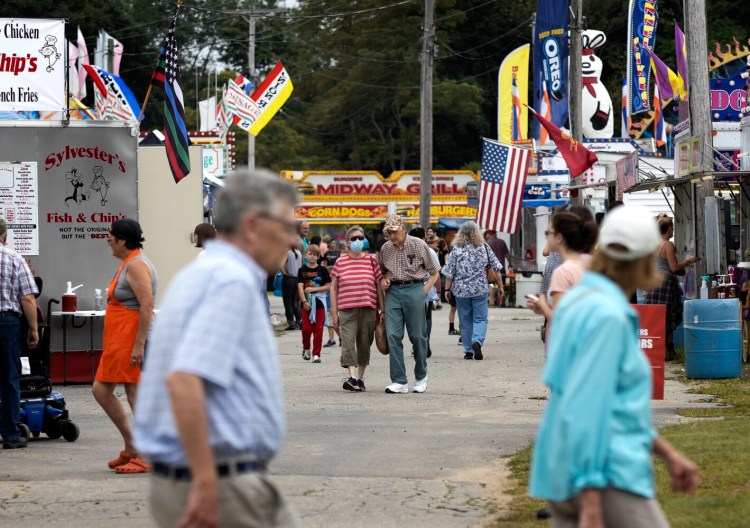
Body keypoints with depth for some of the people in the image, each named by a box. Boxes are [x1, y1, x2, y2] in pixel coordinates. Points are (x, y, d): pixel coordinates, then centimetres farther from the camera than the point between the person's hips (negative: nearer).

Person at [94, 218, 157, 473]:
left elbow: (147, 306, -23)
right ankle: (131, 448, 18)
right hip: (117, 340, 11)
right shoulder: (129, 263, 18)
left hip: (131, 338, -11)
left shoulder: (136, 265, -15)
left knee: (135, 394, -8)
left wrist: (139, 345, -26)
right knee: (100, 390, 12)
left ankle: (146, 457, -4)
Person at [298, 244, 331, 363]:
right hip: (307, 303, 0)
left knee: (318, 329, -1)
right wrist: (304, 301, -15)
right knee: (306, 328, -3)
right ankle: (306, 348, 22)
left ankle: (316, 354, 4)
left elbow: (328, 286, 1)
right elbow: (300, 286, -4)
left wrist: (314, 289, -11)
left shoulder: (322, 270, 2)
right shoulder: (302, 270, 3)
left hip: (319, 302, 0)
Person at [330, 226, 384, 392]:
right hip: (347, 309, -1)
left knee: (364, 344, 7)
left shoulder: (371, 261, 7)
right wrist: (334, 312, 3)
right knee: (348, 342, -14)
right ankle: (352, 377, -21)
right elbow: (334, 288, 8)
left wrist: (382, 309, 5)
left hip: (368, 309, 1)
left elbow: (379, 286, 9)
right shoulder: (340, 262, 5)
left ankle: (360, 378, 18)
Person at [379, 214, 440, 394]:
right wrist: (383, 280, 3)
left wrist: (424, 291, -5)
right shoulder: (385, 249, 10)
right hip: (393, 291, 3)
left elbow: (434, 272, 6)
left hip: (413, 289, -3)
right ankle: (399, 382, -5)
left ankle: (421, 377, 22)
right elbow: (382, 271, 26)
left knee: (417, 335, 3)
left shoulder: (419, 245, -1)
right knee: (393, 336, -7)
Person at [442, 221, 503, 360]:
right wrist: (500, 285, 14)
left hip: (461, 291, 0)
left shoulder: (456, 250, -3)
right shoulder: (484, 248, -1)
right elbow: (496, 268, 4)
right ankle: (477, 341, -21)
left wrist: (447, 289, 6)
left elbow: (449, 273, -4)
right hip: (480, 290, 0)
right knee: (480, 318, 5)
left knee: (465, 321, 9)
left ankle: (468, 351, 11)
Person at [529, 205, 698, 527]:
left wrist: (667, 453, 24)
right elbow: (585, 410, -21)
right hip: (605, 477, -9)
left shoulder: (578, 302, 14)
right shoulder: (607, 315, -15)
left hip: (565, 476, 9)